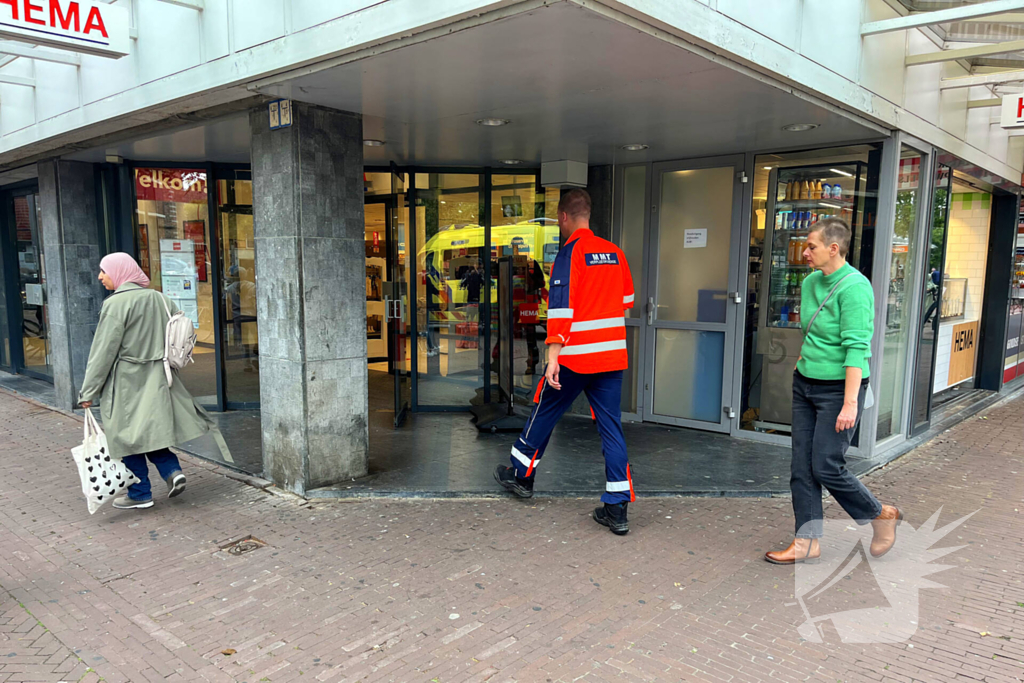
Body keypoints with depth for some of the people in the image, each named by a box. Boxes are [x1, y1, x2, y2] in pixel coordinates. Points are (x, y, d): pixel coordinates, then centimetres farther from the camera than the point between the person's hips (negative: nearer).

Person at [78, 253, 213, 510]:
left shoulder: (116, 304, -14)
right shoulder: (160, 299, 6)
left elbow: (104, 351, -15)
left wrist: (88, 391, -10)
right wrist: (166, 364, 19)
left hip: (127, 381, -7)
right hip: (158, 379, 7)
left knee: (128, 434, 6)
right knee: (149, 428, 19)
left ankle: (140, 494, 14)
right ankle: (172, 470, 3)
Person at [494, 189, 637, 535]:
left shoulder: (570, 252, -9)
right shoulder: (615, 252, 9)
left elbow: (561, 307, -17)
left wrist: (553, 355, -19)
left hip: (574, 356, -5)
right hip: (613, 354, 5)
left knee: (544, 414, 14)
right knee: (611, 427, 5)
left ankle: (521, 475, 32)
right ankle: (617, 509, 5)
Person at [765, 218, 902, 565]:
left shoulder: (854, 287, -17)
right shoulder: (811, 282, 8)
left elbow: (856, 348, -22)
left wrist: (850, 402, -25)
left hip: (837, 387, -8)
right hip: (805, 384, 8)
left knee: (826, 467, -2)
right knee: (802, 467, 7)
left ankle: (883, 516, 24)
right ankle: (807, 542, 17)